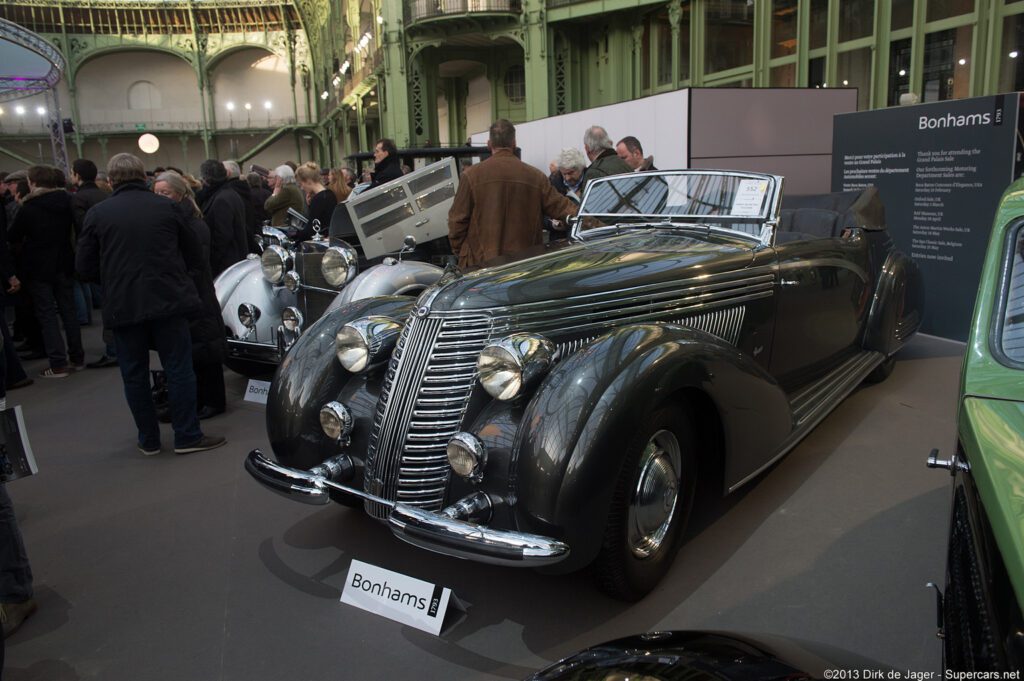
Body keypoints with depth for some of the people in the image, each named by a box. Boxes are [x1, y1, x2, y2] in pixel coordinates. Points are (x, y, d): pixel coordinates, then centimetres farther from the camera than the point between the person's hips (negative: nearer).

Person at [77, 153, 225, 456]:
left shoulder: (97, 214, -1)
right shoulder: (166, 207, -1)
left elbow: (85, 267, 2)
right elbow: (194, 255, 5)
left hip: (122, 306, 1)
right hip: (168, 300, -1)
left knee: (135, 375, 11)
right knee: (179, 368, 6)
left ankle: (149, 440, 19)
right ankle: (187, 436, 8)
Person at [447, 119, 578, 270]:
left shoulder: (472, 175, -2)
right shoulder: (536, 177, 3)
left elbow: (457, 221, 0)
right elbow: (562, 208, 7)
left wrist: (458, 252, 12)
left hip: (480, 262, -2)